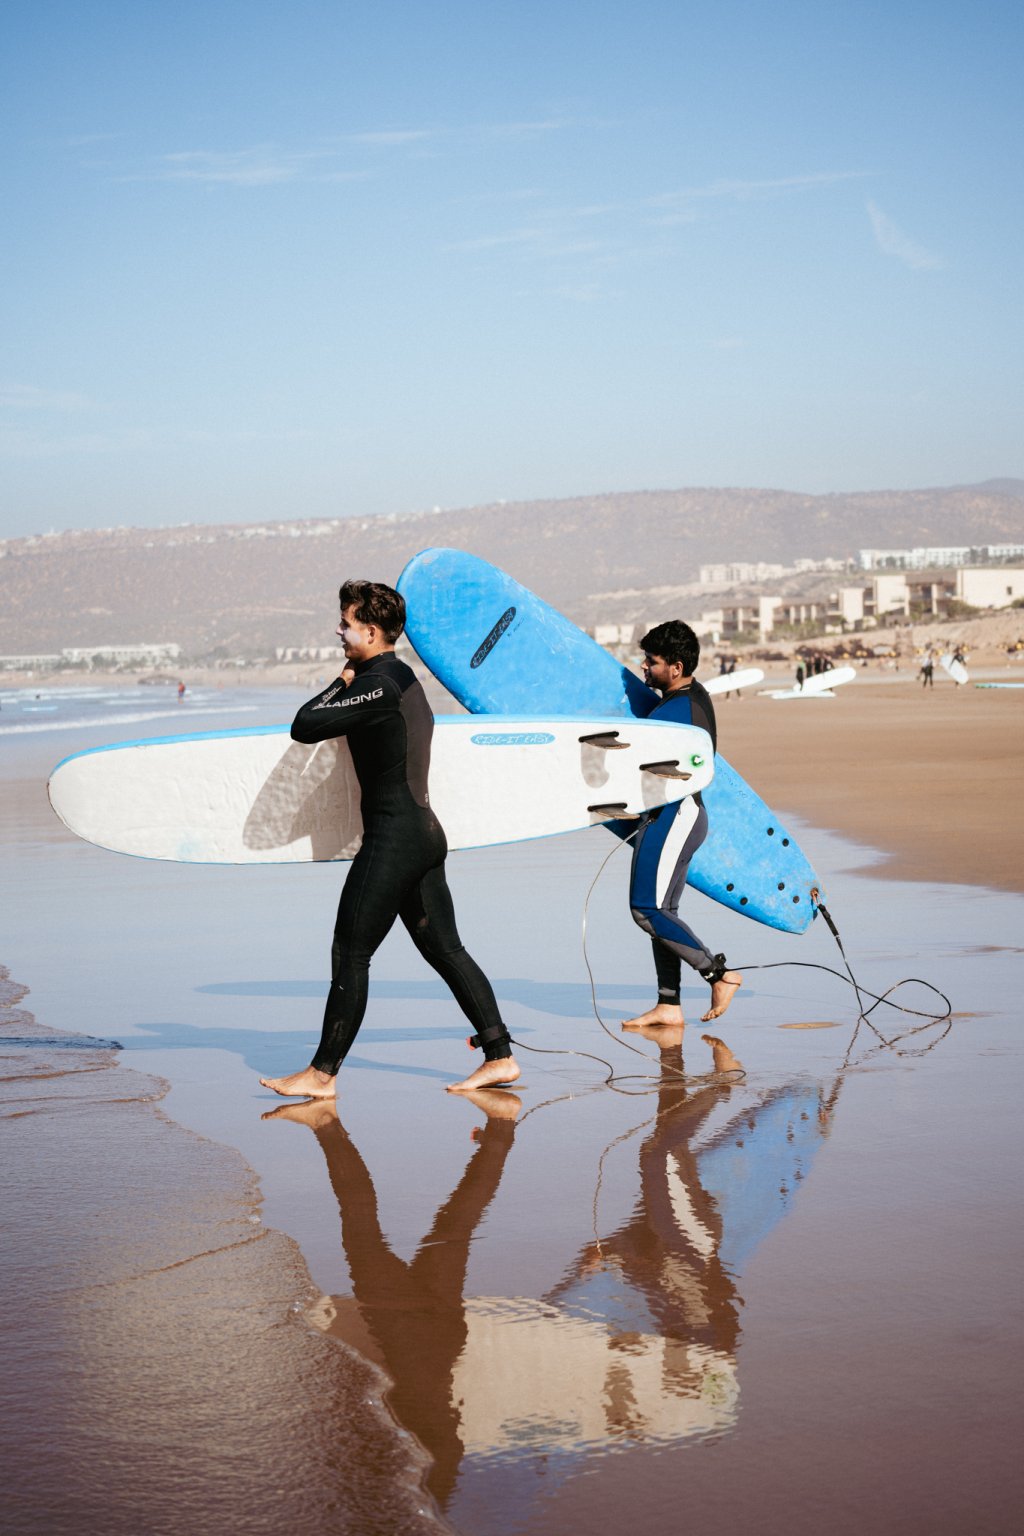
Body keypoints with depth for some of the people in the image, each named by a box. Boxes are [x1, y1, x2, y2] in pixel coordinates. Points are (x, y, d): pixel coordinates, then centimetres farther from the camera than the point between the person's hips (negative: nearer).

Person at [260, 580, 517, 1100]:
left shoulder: (377, 686, -16)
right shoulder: (405, 678, 15)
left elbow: (304, 726, -16)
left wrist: (339, 684, -3)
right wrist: (348, 685, 16)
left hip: (394, 837, -10)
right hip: (425, 830, 10)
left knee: (350, 954, -3)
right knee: (445, 950, 11)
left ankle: (323, 1072, 2)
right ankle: (500, 1056, 11)